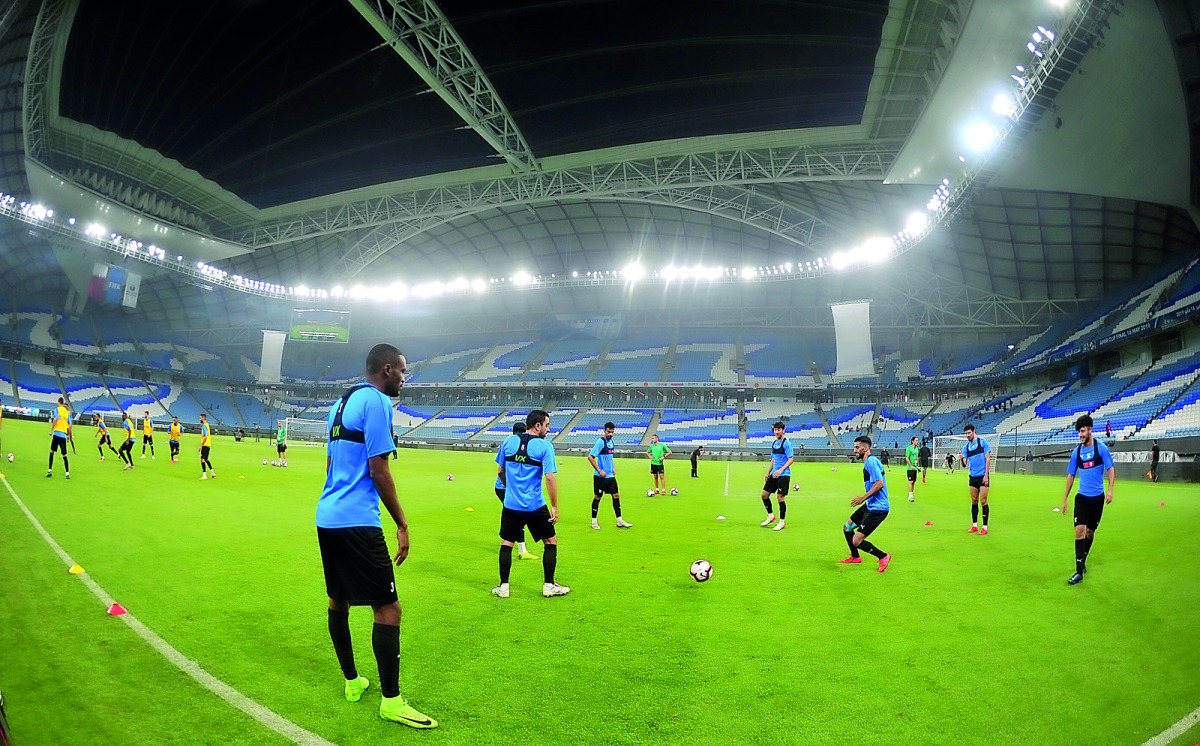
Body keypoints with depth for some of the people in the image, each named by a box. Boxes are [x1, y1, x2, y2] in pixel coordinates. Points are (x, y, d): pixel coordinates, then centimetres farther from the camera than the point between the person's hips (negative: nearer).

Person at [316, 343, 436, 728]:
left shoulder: (341, 402, 15)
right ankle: (391, 701, 2)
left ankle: (352, 682, 32)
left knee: (338, 600, 18)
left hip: (327, 517, 10)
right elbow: (378, 470, -16)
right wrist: (402, 525, -10)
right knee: (388, 608, -4)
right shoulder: (376, 401, -12)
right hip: (357, 523, -10)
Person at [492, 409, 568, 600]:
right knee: (551, 541, 13)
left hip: (511, 504, 3)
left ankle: (503, 587, 18)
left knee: (506, 543, 16)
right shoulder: (544, 446, -10)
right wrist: (554, 507, -9)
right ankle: (548, 585, 17)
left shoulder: (508, 441, 2)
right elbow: (550, 478, -15)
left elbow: (499, 471, 10)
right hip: (535, 506, -3)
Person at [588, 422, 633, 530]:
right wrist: (599, 470, -19)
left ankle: (619, 521, 13)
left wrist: (614, 468, 13)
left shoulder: (611, 442, 9)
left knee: (616, 496, 6)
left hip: (610, 476, 7)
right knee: (597, 497, 3)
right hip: (600, 476, -7)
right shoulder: (600, 442, -15)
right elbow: (590, 457, -19)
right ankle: (594, 522, 15)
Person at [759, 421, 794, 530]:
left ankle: (782, 522, 5)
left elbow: (790, 459, -16)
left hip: (784, 475, -8)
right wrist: (768, 472, 21)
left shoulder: (786, 443, -10)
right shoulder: (773, 443, 13)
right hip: (774, 474, 8)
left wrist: (781, 470, -27)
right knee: (764, 495, 7)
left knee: (781, 497, -6)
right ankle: (770, 516, 25)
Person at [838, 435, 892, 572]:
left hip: (877, 508, -11)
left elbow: (880, 484, -28)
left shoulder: (871, 461, -19)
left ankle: (883, 556, 7)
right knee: (847, 527, 21)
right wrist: (864, 498, 21)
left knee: (856, 541, -13)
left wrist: (863, 498, -24)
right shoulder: (868, 462, 13)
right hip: (870, 505, 11)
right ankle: (855, 557, 38)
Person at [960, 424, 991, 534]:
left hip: (983, 476, -5)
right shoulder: (966, 447, 10)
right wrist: (962, 459, -16)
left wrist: (986, 475, -13)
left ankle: (984, 527, 2)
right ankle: (974, 525, 16)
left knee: (983, 501, -4)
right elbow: (965, 464, 8)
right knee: (974, 501, 9)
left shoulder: (982, 442, -5)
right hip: (972, 477, 5)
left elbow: (988, 459, -7)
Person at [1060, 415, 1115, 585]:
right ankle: (1079, 571, -8)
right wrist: (1064, 499, 10)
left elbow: (1111, 469, -4)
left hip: (1098, 497, -1)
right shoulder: (1076, 452, 3)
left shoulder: (1101, 448, -6)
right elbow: (1071, 476, 10)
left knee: (1090, 532, 9)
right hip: (1082, 497, 1)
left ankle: (1082, 562, 29)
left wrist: (1110, 490, -18)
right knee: (1079, 530, -10)